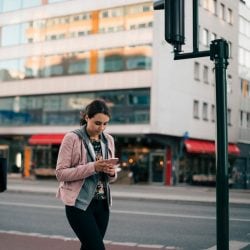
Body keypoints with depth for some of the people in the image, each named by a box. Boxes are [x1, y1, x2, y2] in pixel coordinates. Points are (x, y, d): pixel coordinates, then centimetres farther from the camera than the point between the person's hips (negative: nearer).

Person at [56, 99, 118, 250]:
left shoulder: (109, 140, 8)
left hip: (102, 203, 6)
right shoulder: (72, 138, -9)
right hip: (79, 203, -5)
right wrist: (93, 167, -22)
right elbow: (60, 173, -13)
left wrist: (111, 172, -9)